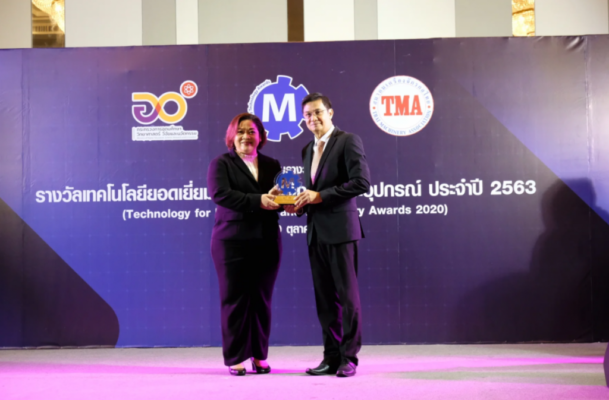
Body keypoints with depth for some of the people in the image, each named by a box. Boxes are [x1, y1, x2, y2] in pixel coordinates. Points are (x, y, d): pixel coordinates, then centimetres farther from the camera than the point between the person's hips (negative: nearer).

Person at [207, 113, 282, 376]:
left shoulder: (272, 165, 17)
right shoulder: (221, 164, 4)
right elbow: (219, 194, -13)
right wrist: (257, 201, -20)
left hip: (266, 241, 4)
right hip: (233, 241, -3)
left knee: (262, 298, 6)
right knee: (234, 298, -1)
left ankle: (259, 355, 15)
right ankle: (235, 358, 7)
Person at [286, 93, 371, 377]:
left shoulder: (348, 141, -4)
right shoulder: (308, 150, 19)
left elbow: (362, 182, -14)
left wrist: (320, 195, -15)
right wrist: (300, 203, 4)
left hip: (340, 228, -7)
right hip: (316, 231, 7)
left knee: (348, 295, -1)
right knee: (324, 298, 8)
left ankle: (349, 358, 6)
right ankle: (332, 357, 15)